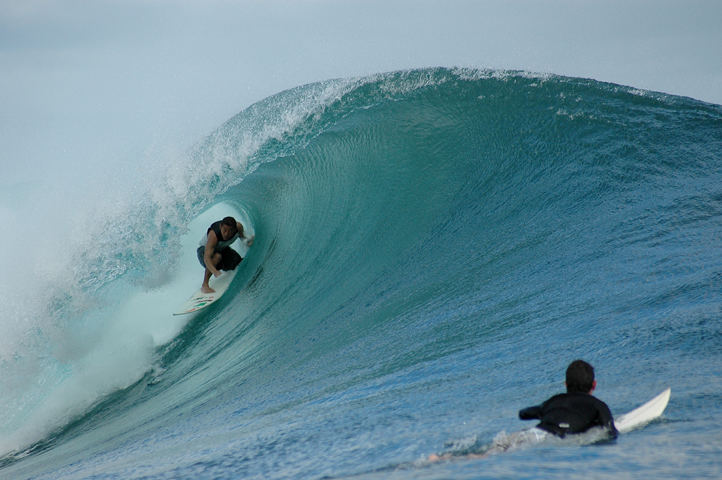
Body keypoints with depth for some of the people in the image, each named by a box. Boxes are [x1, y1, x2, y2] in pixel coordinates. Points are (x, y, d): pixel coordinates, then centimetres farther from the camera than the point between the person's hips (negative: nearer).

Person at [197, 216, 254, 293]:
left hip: (222, 249, 6)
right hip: (205, 249, -6)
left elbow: (241, 235, 4)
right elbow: (206, 258, -49)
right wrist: (215, 272, -65)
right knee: (217, 256, -39)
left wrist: (246, 238, -20)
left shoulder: (238, 227, -25)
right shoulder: (214, 235, -41)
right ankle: (205, 285, -29)